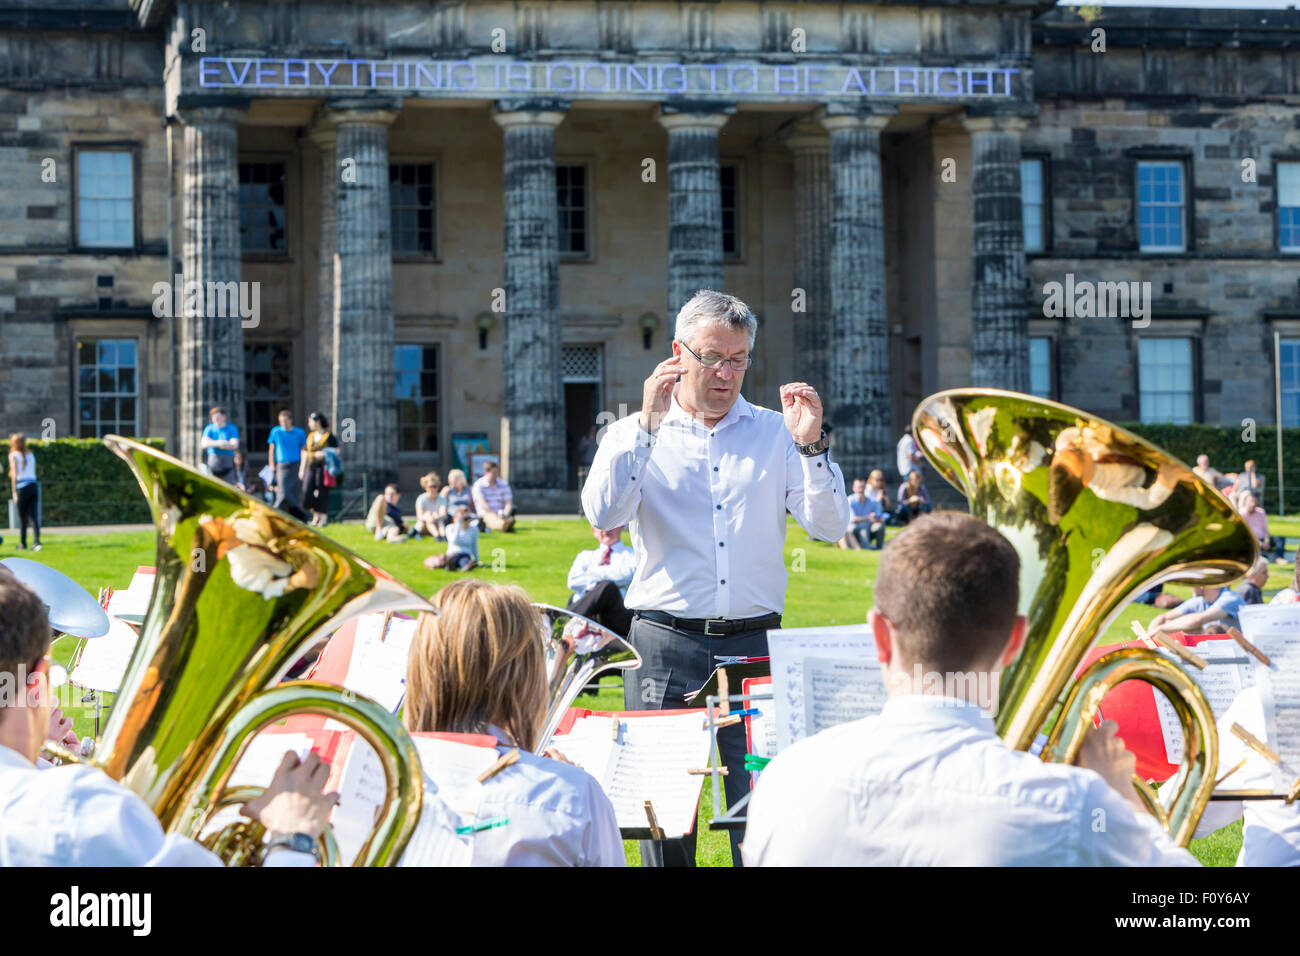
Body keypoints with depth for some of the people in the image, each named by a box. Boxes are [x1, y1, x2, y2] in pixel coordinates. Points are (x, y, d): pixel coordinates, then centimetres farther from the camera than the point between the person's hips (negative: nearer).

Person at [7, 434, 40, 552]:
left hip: (22, 486, -4)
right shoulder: (31, 454, 16)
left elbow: (14, 474, -5)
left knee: (22, 517, 4)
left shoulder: (13, 455, 1)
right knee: (33, 516, 0)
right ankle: (36, 541, -12)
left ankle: (22, 543, 10)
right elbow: (33, 471, 12)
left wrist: (14, 492, -5)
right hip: (33, 485, 4)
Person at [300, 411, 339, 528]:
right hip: (311, 467, 5)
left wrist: (323, 454, -17)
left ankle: (324, 518, 11)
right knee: (307, 491, -7)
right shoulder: (310, 437, 14)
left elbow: (336, 451, -3)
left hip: (323, 467, -5)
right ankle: (315, 516, 9)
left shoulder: (329, 436, -4)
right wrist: (302, 469, 16)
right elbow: (306, 454, 19)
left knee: (322, 493, -2)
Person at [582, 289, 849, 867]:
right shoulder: (636, 435, 8)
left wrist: (810, 445, -10)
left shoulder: (775, 432, 11)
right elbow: (603, 514, -10)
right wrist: (648, 425, -15)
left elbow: (828, 527, 4)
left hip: (753, 642, 1)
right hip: (666, 642, -1)